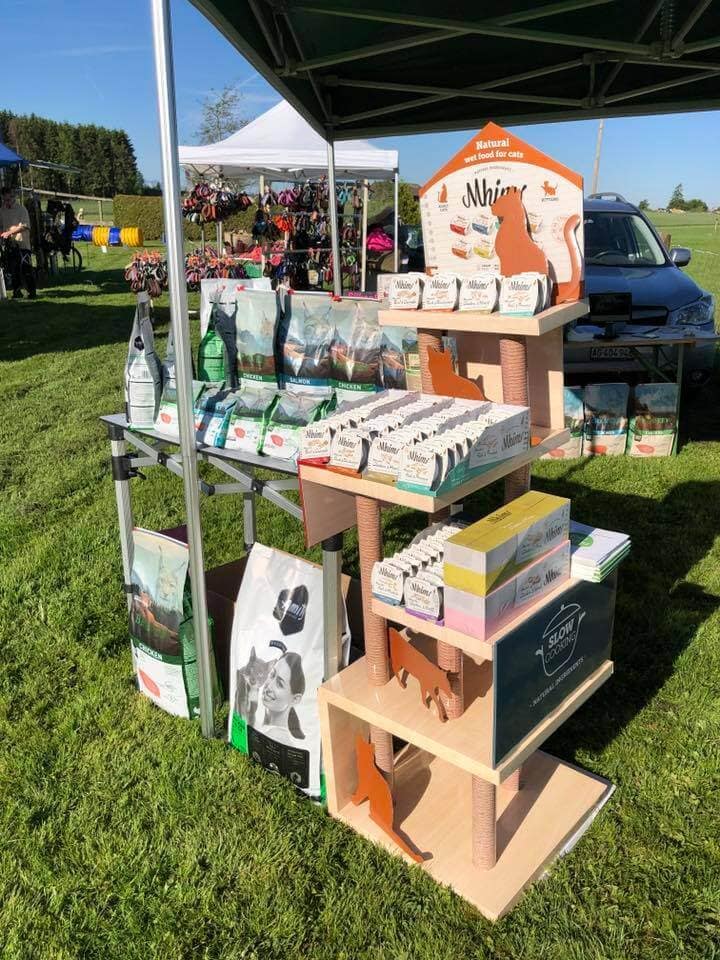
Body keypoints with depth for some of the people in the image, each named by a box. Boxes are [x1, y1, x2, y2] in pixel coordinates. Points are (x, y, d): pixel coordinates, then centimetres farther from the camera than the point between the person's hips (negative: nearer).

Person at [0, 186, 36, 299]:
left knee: (26, 268, -9)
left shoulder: (21, 209, -4)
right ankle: (16, 291, 17)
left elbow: (24, 226, -13)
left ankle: (32, 292, -3)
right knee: (12, 270, 8)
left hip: (22, 244, -5)